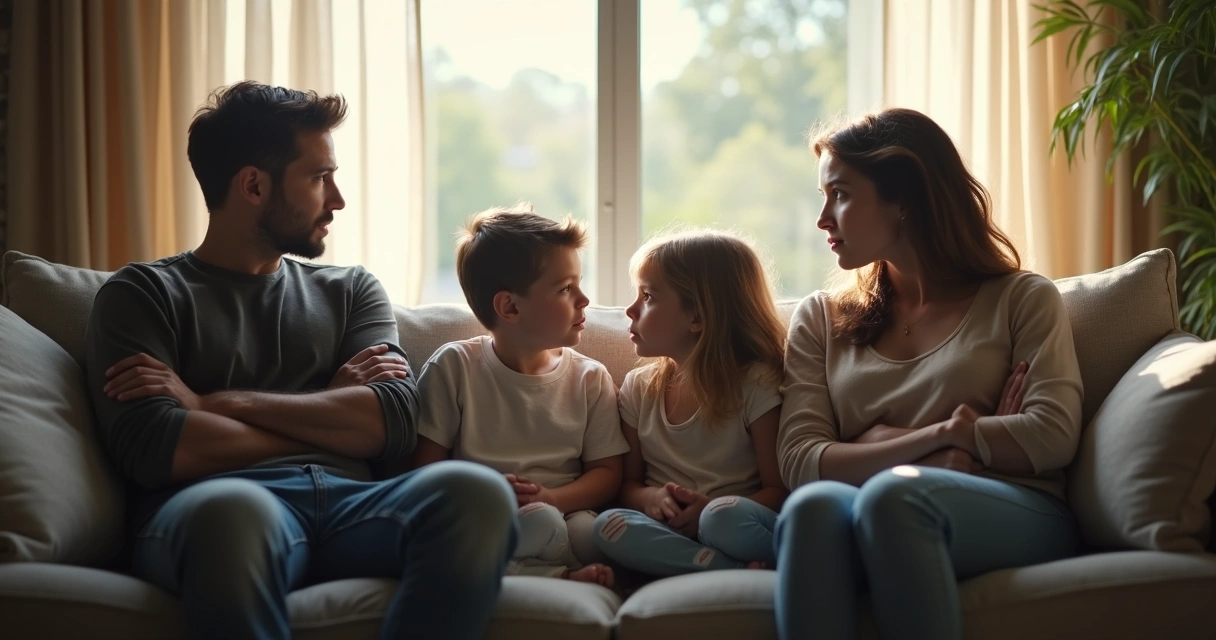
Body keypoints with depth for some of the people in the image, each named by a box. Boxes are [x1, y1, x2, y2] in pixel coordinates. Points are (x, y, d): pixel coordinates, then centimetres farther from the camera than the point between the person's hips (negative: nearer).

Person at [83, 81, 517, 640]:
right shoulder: (143, 295, 14)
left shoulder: (350, 290, 25)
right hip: (211, 509, -4)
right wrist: (329, 412, 7)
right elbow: (152, 449, -4)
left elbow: (396, 420, 7)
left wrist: (220, 402, -1)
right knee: (238, 510, -42)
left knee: (474, 493, -31)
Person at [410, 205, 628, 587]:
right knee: (542, 524, -35)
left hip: (563, 515, 2)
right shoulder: (453, 367, 3)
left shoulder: (591, 379, 11)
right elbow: (424, 467, -1)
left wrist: (549, 498, -15)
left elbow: (607, 472, 7)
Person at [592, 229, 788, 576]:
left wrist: (712, 510, -22)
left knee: (725, 517, -39)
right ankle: (753, 573, -30)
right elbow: (627, 482, 16)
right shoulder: (638, 388, 12)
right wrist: (650, 498, -9)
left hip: (737, 525, -5)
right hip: (670, 530, 5)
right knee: (608, 524, -27)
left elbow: (780, 488, -5)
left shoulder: (755, 383, -3)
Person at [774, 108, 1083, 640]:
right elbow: (798, 461, 6)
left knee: (892, 495, -37)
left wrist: (889, 442, 0)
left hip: (1015, 516, -1)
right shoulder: (820, 319, 21)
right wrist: (932, 441, -7)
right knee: (814, 505, -36)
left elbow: (1052, 436, -2)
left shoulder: (1023, 299, 15)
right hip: (877, 524, 2)